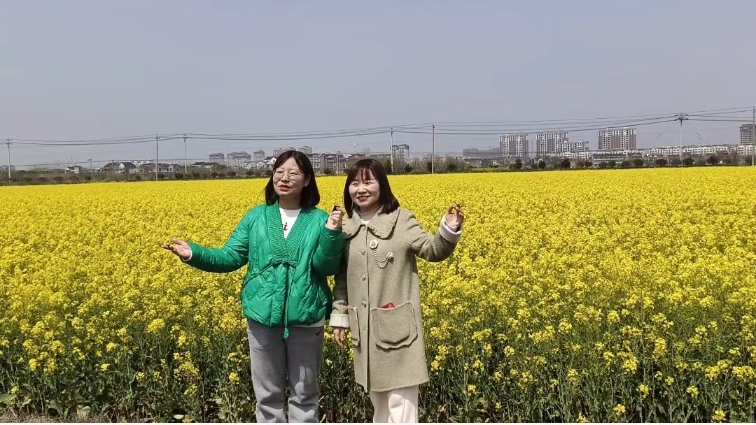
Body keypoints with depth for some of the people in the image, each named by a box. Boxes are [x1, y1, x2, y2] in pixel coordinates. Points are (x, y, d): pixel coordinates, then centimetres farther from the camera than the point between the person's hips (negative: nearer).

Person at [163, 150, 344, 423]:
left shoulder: (319, 220, -2)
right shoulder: (256, 216, 4)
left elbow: (327, 267, -8)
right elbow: (230, 257, 1)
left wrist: (332, 234, -22)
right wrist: (193, 253, -13)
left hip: (306, 318, -2)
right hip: (263, 315, 2)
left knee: (304, 394, 12)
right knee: (266, 393, 14)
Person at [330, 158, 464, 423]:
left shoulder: (400, 221, -8)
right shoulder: (347, 227, 7)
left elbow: (433, 251, -15)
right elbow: (342, 276, 12)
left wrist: (450, 232, -34)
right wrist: (339, 316, 12)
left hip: (397, 325, -5)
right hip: (365, 327, 6)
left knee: (401, 400, -2)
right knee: (377, 398, 19)